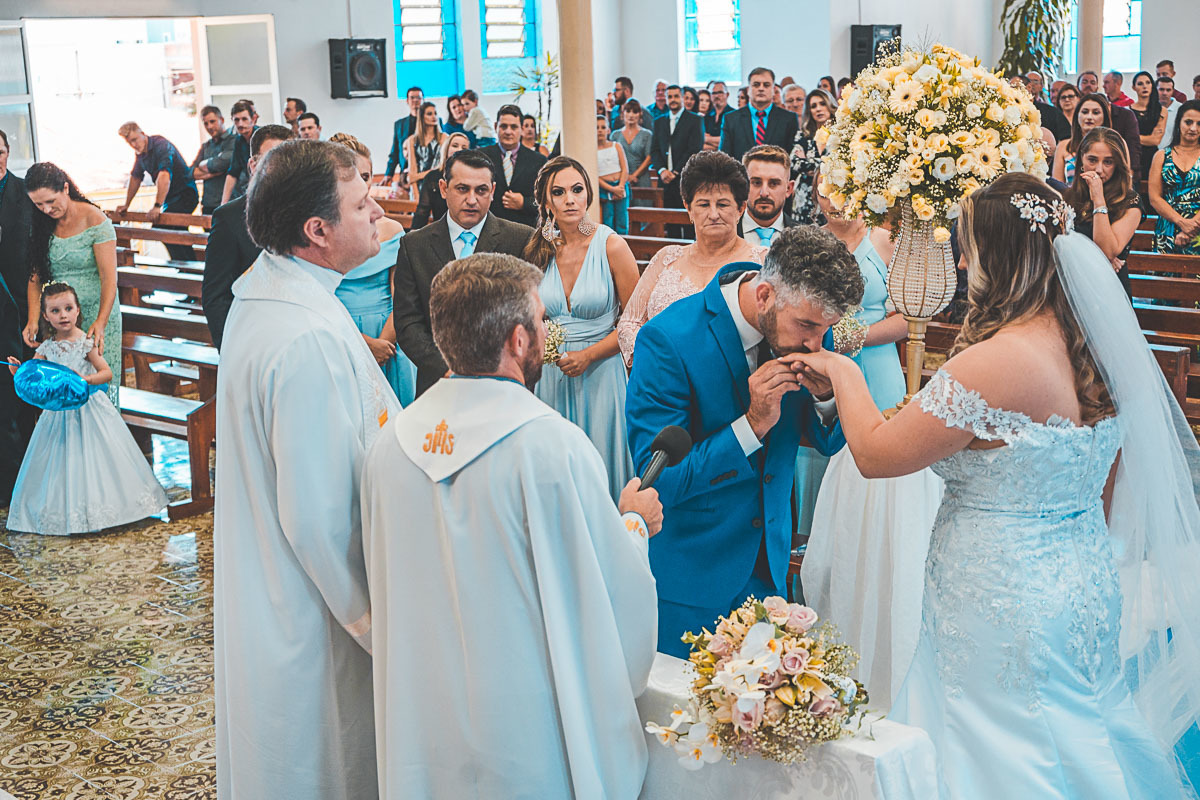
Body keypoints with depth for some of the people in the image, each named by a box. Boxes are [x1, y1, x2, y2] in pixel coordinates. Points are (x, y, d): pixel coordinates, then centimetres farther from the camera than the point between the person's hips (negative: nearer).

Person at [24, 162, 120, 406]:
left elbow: (109, 278, -15)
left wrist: (100, 322, -27)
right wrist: (33, 320, -10)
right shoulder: (40, 225, 4)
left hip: (96, 315, -4)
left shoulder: (94, 221, -11)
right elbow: (36, 276, 4)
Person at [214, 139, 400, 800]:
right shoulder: (311, 340, -30)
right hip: (314, 617, -10)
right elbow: (319, 517, -28)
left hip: (261, 591, 10)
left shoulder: (261, 292, 4)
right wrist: (378, 626, -17)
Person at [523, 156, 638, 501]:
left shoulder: (611, 246, -8)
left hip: (601, 372, -3)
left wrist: (589, 356, -13)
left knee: (601, 464, 3)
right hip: (550, 374, 3)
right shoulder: (537, 250, 2)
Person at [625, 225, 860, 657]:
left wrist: (826, 395, -20)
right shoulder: (668, 340, -25)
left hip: (769, 559, 5)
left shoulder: (801, 327, -8)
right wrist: (753, 423, -32)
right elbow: (656, 481, -25)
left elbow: (828, 442, 3)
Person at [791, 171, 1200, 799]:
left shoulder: (996, 364, -27)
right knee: (1078, 742, 23)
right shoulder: (1095, 347, 0)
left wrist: (843, 372, -3)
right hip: (1085, 588, 8)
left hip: (1007, 610, -8)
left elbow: (875, 454, -19)